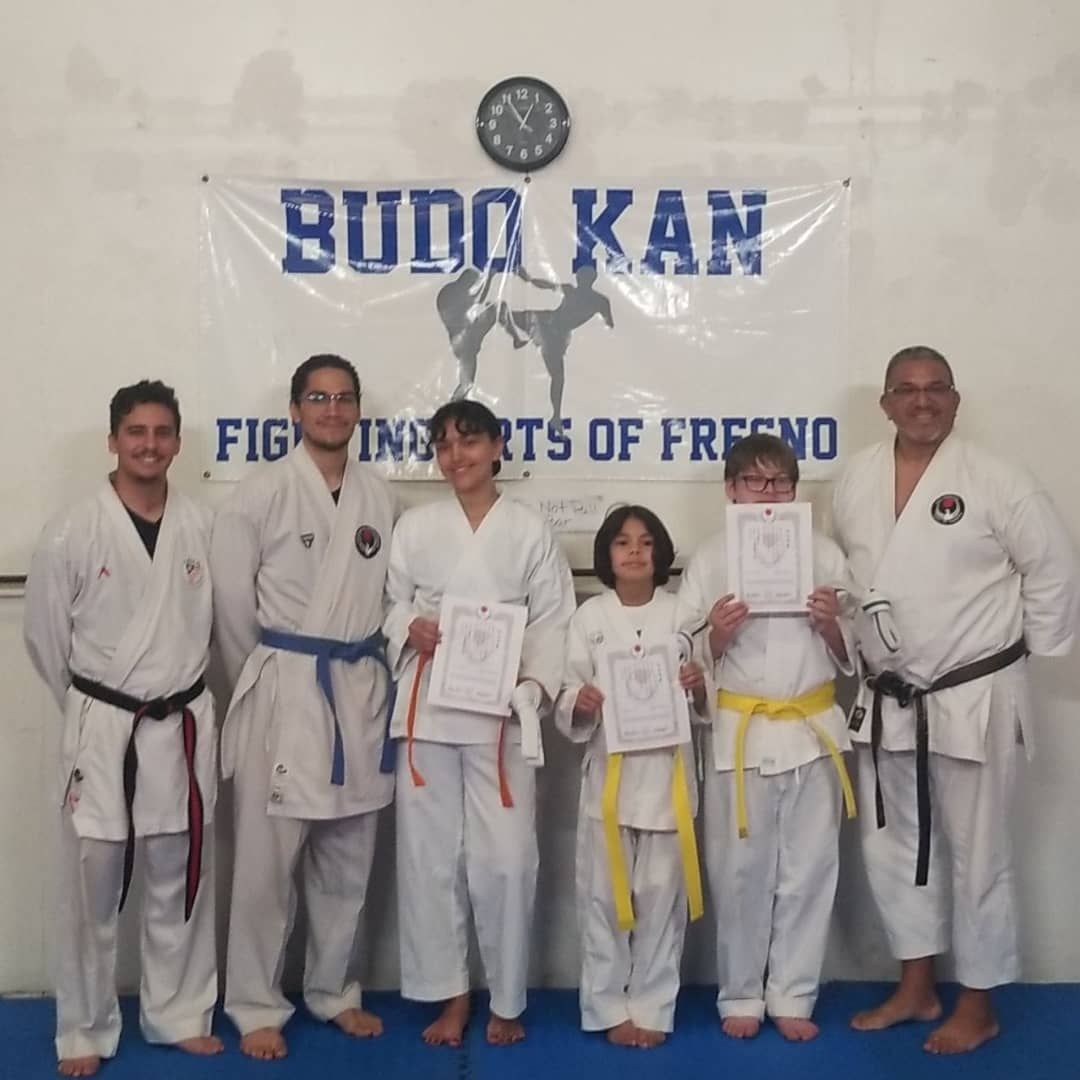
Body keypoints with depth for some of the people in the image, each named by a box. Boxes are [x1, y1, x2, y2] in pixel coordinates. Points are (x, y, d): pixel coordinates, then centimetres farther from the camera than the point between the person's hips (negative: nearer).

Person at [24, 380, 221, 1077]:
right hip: (102, 726, -2)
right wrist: (91, 707, 6)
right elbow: (46, 635, 0)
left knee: (182, 879, 13)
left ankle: (179, 1014, 29)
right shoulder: (74, 532, -8)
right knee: (93, 882, 6)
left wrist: (181, 694, 9)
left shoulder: (204, 527, -1)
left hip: (185, 724, 2)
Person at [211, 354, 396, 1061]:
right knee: (270, 856, 1)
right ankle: (257, 1005, 17)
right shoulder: (263, 495, -6)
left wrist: (366, 668, 7)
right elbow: (233, 602, -3)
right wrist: (264, 680, 3)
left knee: (348, 857, 13)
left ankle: (334, 990, 29)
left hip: (362, 687, 4)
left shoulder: (380, 497, 6)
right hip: (284, 686, -4)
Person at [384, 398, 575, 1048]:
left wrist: (535, 687, -12)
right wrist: (410, 628, -11)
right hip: (429, 706, 2)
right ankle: (450, 994, 22)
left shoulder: (530, 530, 2)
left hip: (502, 709, -2)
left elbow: (554, 622, 1)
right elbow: (390, 603, 10)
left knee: (506, 858, -3)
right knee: (430, 854, 5)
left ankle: (506, 999, 17)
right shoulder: (416, 526, 7)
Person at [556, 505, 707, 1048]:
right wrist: (578, 703, -20)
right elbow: (566, 702, 2)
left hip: (667, 769, 0)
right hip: (608, 770, 0)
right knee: (603, 895, 4)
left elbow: (707, 707, 7)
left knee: (661, 895, 5)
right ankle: (609, 1009, 20)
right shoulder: (589, 616, 3)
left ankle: (652, 1008, 21)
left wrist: (700, 687, -14)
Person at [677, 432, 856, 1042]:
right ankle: (741, 995, 24)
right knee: (741, 871, 7)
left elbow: (851, 657, 6)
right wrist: (716, 636, -18)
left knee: (809, 870, 8)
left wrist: (832, 626, -13)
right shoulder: (710, 560, 1)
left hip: (813, 729, 1)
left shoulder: (825, 555, 3)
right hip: (741, 732, -1)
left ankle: (793, 996, 24)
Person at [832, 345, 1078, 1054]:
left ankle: (979, 1004, 23)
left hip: (975, 697, -5)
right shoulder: (856, 480, 1)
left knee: (977, 852, 6)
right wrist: (856, 646, 8)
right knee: (893, 843, 15)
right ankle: (917, 988, 33)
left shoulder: (995, 481, -12)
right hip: (888, 698, 5)